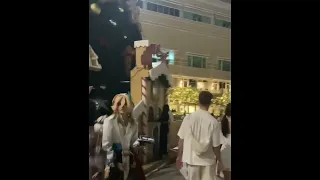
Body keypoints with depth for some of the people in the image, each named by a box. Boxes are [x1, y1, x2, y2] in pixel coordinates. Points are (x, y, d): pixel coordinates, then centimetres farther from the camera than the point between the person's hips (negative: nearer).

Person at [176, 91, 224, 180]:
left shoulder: (188, 118, -8)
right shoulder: (213, 121, -12)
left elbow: (181, 140, -4)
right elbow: (216, 145, -8)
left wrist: (179, 156, 9)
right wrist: (220, 161, 7)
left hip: (192, 159, 2)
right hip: (208, 161, -1)